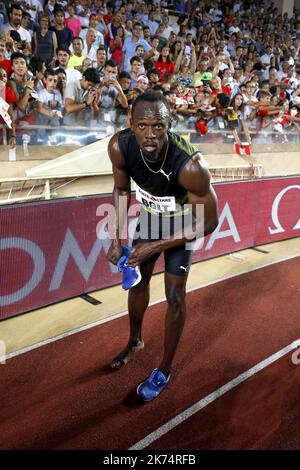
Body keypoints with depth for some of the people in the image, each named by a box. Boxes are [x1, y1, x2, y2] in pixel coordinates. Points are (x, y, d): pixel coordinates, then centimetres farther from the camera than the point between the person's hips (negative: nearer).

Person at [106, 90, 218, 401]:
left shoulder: (190, 165, -41)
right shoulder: (119, 146, -28)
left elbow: (208, 223, -28)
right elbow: (120, 190, -7)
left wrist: (157, 246, -27)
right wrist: (116, 240, -12)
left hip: (183, 222, -4)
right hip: (150, 214, 5)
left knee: (174, 296, -1)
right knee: (137, 280, 16)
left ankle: (164, 371, 21)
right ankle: (135, 341, 44)